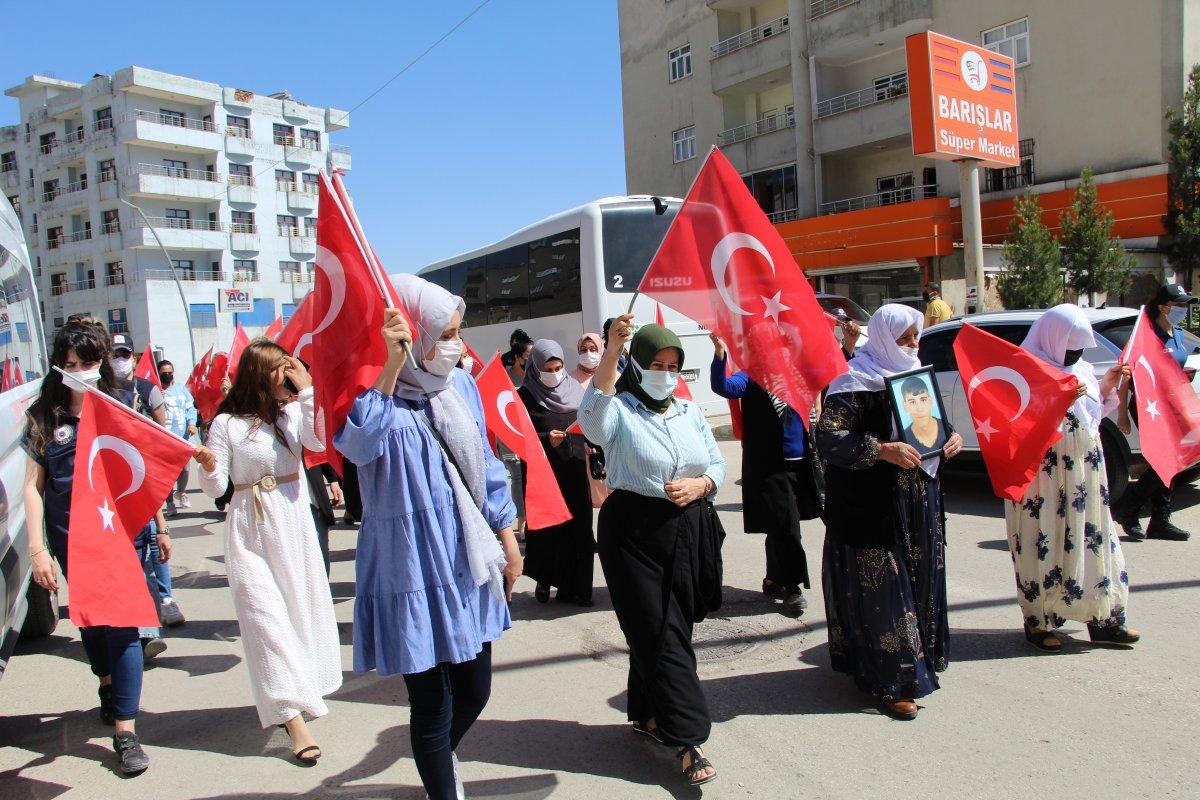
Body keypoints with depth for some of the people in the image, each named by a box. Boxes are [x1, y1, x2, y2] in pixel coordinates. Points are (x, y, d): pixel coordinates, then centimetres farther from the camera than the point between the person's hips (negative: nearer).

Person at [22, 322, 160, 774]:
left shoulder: (123, 404, 0)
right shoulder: (42, 416, 2)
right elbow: (33, 485, 1)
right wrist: (37, 548, -6)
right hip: (70, 538, 2)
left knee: (121, 622, -6)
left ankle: (125, 730, -1)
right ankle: (108, 688, 45)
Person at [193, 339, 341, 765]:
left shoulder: (292, 410, 1)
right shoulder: (226, 423, -3)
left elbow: (319, 441, -18)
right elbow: (215, 488, -1)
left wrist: (307, 390, -16)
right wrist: (208, 467, -23)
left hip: (293, 521, 2)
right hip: (249, 526, -2)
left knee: (301, 605, 12)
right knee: (264, 616, -6)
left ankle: (302, 690, 33)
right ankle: (293, 717, -5)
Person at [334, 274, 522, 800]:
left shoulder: (462, 385, 4)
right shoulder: (373, 398, -14)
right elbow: (358, 446, -37)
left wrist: (507, 537, 14)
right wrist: (391, 368, -42)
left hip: (469, 565, 6)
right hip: (413, 574, -6)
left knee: (474, 692, 19)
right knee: (432, 706, 6)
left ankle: (440, 758, 51)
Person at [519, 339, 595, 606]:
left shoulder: (574, 388, 8)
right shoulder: (526, 395, -3)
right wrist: (546, 439, -22)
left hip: (575, 470, 3)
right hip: (543, 472, -3)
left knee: (577, 528, 3)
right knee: (546, 528, 2)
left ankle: (571, 587, 13)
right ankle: (544, 581, 19)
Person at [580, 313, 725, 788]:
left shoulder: (689, 412, 12)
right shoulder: (620, 411, -6)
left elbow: (718, 465, 14)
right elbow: (592, 417, -31)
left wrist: (699, 485, -9)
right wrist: (611, 352, -42)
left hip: (689, 533, 6)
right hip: (634, 533, -5)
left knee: (658, 631, 15)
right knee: (663, 636, -4)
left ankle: (647, 714, 33)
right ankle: (687, 740, 1)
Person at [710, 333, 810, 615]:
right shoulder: (750, 378, -7)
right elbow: (722, 386, -25)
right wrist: (719, 352, -39)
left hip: (798, 464, 6)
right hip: (767, 467, -6)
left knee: (780, 528, 16)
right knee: (786, 527, -6)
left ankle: (773, 581, 30)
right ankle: (791, 586, 8)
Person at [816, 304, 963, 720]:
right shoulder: (854, 384, -12)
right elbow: (828, 438, -19)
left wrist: (950, 437, 3)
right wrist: (882, 451, -28)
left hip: (918, 502, 8)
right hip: (872, 507, -8)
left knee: (920, 580, 14)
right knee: (882, 589, -4)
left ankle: (920, 658, 31)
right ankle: (892, 681, 5)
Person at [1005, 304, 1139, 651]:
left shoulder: (1079, 369, 13)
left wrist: (1106, 387, 10)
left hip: (1084, 475, 8)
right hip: (1046, 478, -8)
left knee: (1092, 539, 12)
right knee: (1046, 544, 0)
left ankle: (1102, 618, 23)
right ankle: (1037, 621, 14)